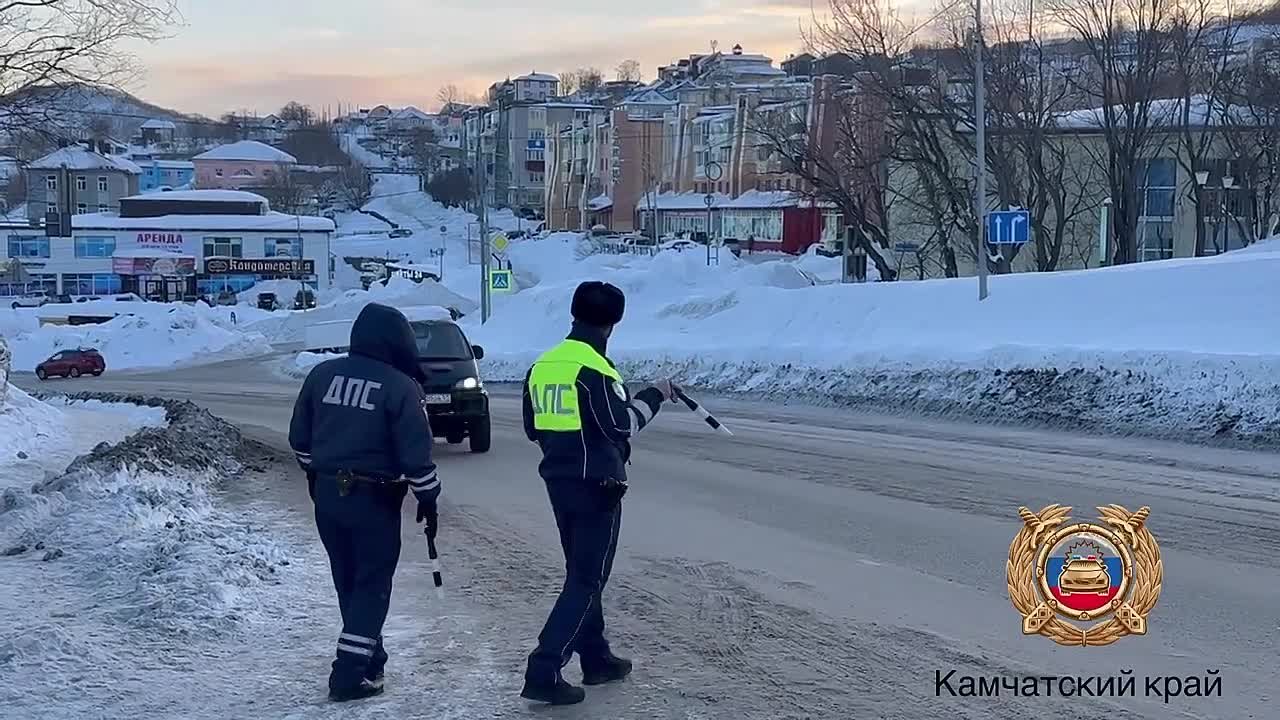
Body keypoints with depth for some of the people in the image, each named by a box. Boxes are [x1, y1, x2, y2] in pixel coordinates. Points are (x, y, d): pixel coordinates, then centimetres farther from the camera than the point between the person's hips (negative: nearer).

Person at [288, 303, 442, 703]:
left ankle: (369, 657, 31)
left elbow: (300, 436, 11)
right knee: (371, 586, 3)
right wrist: (428, 497, -2)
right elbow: (415, 453, -14)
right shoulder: (400, 386, -13)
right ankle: (351, 674, -2)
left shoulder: (322, 374, 3)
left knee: (348, 582, 18)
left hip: (327, 494, 6)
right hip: (374, 500, -6)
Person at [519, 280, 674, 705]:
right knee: (586, 581, -3)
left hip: (558, 481, 8)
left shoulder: (543, 364, 7)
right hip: (596, 486, -8)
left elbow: (533, 427, 13)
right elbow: (622, 426, -16)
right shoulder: (594, 367, -18)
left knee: (582, 573, 20)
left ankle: (596, 658, 29)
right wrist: (653, 397, -2)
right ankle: (544, 672, -10)